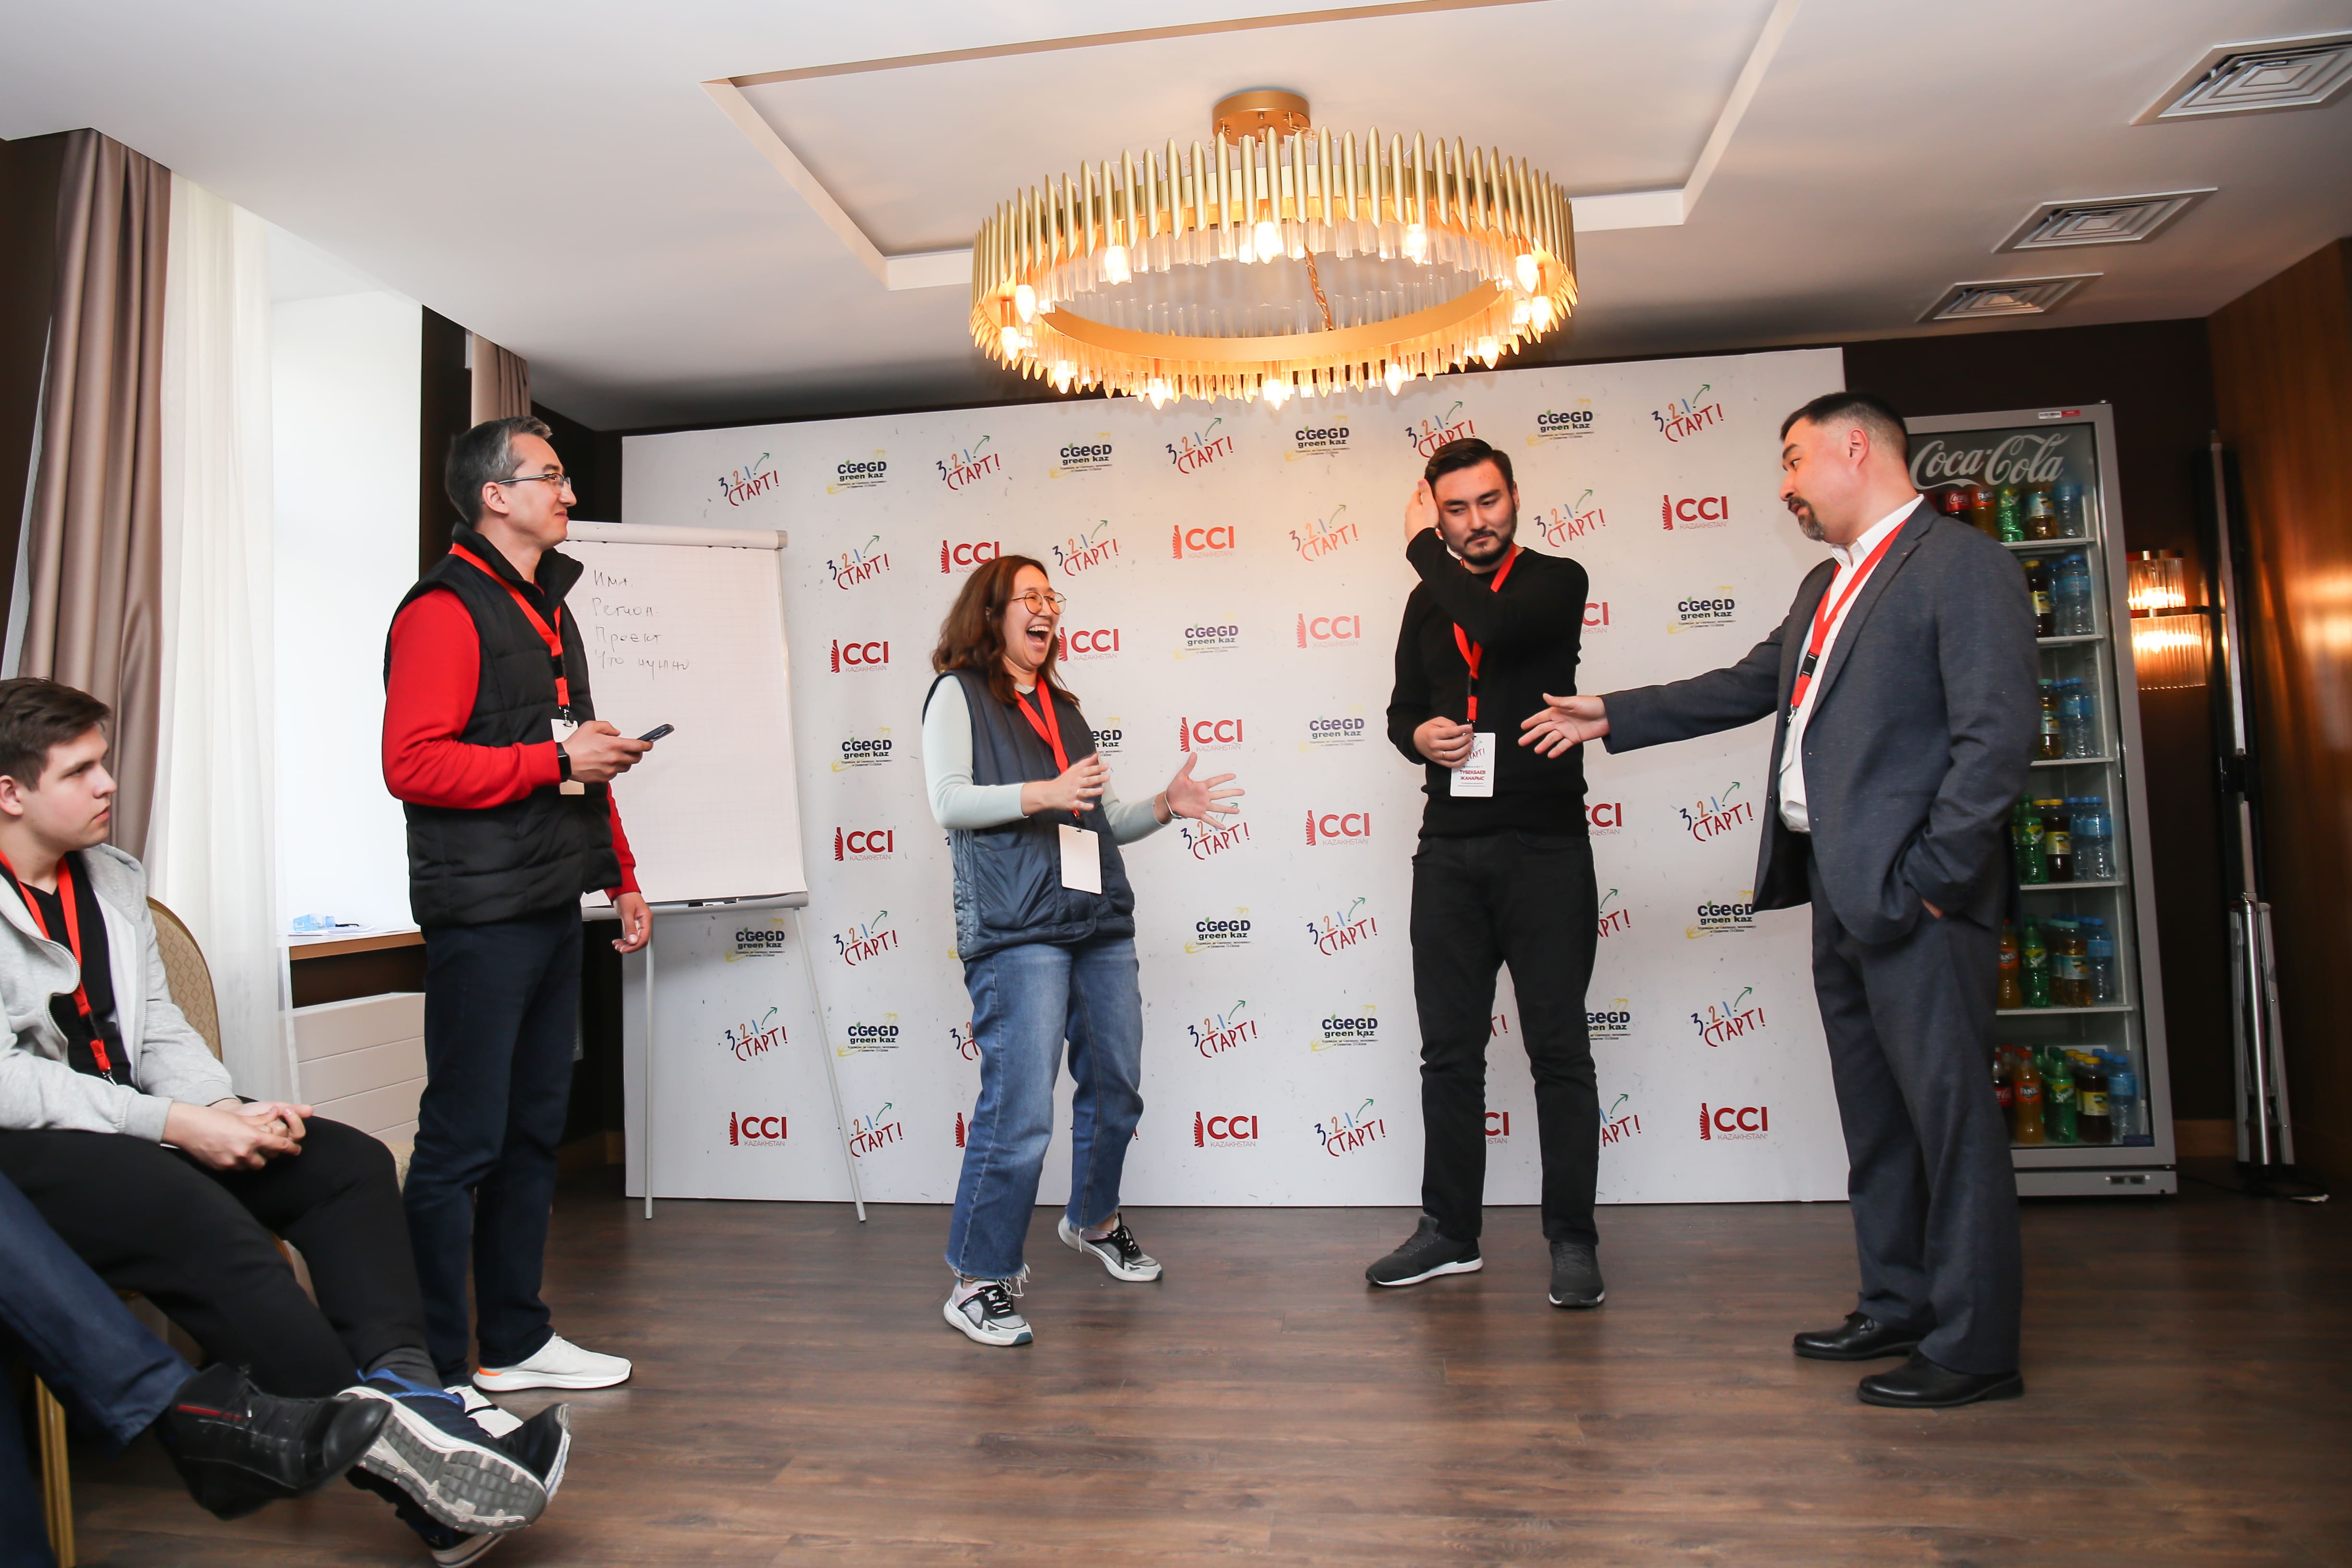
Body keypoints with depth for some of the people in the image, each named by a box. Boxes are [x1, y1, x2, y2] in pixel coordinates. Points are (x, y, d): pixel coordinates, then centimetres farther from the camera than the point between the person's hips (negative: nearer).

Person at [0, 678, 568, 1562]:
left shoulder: (115, 879, 16)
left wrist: (229, 1109, -5)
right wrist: (179, 1125, -21)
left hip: (130, 1127, 8)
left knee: (349, 1162, -13)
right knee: (197, 1216, -34)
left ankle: (405, 1390, -30)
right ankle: (386, 1454, -34)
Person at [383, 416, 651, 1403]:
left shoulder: (549, 611, 21)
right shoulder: (447, 607, -8)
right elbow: (412, 762, -18)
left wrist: (620, 875, 21)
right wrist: (557, 758, -17)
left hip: (551, 911, 9)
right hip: (481, 918, -9)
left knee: (534, 1133, 14)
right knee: (462, 1145, -3)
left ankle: (515, 1340, 26)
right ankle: (434, 1371, 9)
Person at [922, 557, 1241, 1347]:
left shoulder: (1062, 707, 22)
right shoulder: (958, 694, 4)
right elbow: (949, 802, -9)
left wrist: (1165, 806, 7)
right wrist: (1043, 793, -21)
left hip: (1101, 925, 7)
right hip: (1017, 929, -7)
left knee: (1116, 1088, 15)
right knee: (1020, 1112, -10)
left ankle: (1094, 1221, 38)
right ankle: (979, 1281, 4)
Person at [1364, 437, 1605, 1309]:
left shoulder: (1557, 582, -1)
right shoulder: (1429, 603, 15)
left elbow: (1494, 626, -22)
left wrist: (1421, 546, -7)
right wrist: (1417, 734, -3)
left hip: (1545, 845, -5)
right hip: (1449, 851, 5)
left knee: (1559, 1050, 1)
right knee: (1449, 1051, 10)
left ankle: (1572, 1241, 13)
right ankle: (1450, 1233, 22)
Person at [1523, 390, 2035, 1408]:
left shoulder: (1962, 564, -8)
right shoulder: (1826, 586, 20)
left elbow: (1996, 737, -15)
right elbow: (1751, 685, 26)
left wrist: (1929, 878, -18)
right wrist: (1608, 717, 24)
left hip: (1914, 894, -9)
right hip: (1840, 890, 9)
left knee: (1951, 1113, -1)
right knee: (1874, 1115, 16)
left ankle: (1975, 1349, 10)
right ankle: (1898, 1307, 29)